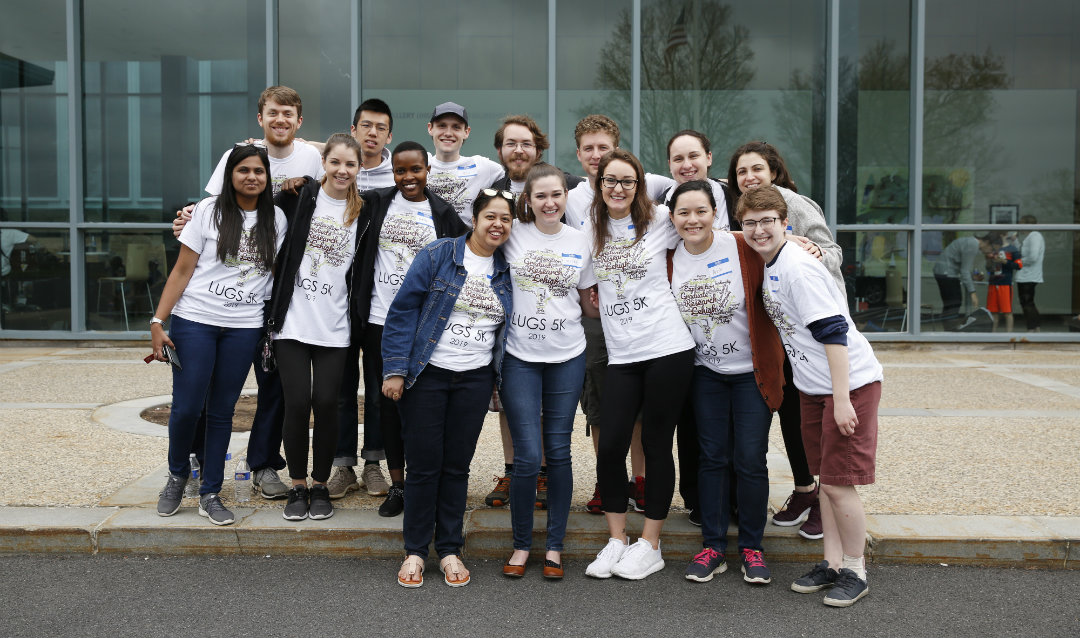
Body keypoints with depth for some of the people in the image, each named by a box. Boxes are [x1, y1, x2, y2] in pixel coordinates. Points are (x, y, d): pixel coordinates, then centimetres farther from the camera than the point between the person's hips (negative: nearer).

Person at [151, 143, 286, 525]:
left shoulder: (276, 218, 7)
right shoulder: (208, 211, -1)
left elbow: (279, 272, 10)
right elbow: (182, 271, -2)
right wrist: (158, 321, -8)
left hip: (244, 327, 2)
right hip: (194, 321, -2)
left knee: (222, 411, 7)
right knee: (186, 407, -3)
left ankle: (210, 494, 18)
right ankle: (177, 474, 25)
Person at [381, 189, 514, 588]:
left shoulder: (508, 271, 7)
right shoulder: (437, 256, -6)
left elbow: (511, 323, 18)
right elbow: (402, 311, -8)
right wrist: (394, 370, -12)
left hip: (475, 379, 3)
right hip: (427, 374, -3)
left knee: (457, 465, 8)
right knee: (423, 464, 2)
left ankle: (450, 550, 20)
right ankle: (415, 551, 16)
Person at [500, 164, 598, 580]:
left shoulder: (580, 241, 6)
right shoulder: (512, 236, 0)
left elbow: (589, 303, 14)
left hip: (567, 358, 2)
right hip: (520, 358, -2)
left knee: (558, 452, 6)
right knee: (528, 456, -5)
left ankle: (554, 546, 20)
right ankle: (521, 545, 15)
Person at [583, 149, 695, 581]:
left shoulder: (659, 221, 1)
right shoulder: (591, 231, 9)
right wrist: (603, 308, 9)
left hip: (669, 350, -3)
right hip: (621, 355, 3)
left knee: (656, 444, 3)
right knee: (610, 445, -2)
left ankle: (650, 546, 17)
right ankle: (616, 540, 17)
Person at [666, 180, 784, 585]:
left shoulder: (744, 249, -13)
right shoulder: (670, 260, 0)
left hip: (751, 371, -3)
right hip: (706, 373, 3)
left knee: (750, 460, 0)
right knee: (712, 457, 7)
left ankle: (751, 547, 16)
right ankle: (713, 546, 18)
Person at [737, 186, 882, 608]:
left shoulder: (798, 268, -20)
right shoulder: (769, 264, 8)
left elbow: (832, 332, -23)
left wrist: (842, 399, -25)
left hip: (850, 383, -9)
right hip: (813, 386, 9)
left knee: (839, 483, -5)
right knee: (826, 478, 14)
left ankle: (855, 571, 12)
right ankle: (832, 563, 25)